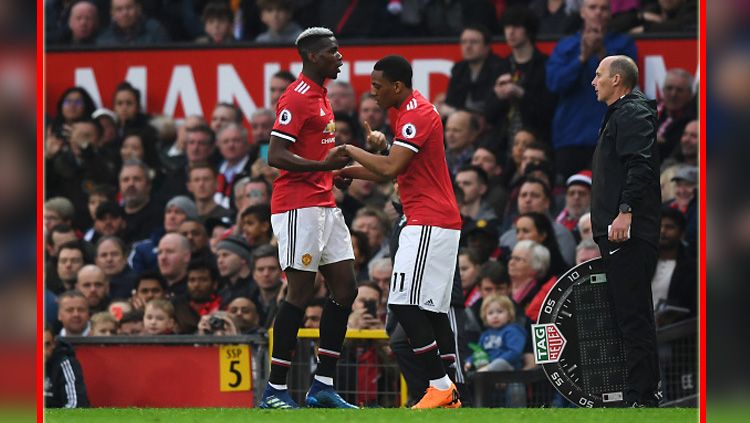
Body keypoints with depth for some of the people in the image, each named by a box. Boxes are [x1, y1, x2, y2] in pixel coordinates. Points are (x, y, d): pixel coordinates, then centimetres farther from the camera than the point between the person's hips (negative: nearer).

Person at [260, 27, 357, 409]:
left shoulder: (320, 96, 19)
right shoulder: (297, 97, -12)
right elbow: (276, 155, -19)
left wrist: (339, 171, 16)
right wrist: (323, 165, -28)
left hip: (324, 203, 10)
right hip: (298, 205, -10)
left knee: (345, 287, 6)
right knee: (300, 291, -9)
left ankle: (323, 386, 9)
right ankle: (275, 390, -4)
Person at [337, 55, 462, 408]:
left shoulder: (415, 115, -15)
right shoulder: (415, 110, 18)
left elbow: (390, 168, -23)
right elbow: (393, 171, 24)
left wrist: (352, 151, -9)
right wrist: (348, 171, 14)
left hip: (428, 226, -11)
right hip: (440, 223, 11)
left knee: (405, 305, -14)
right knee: (433, 309, 9)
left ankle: (441, 386, -15)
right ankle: (449, 392, 8)